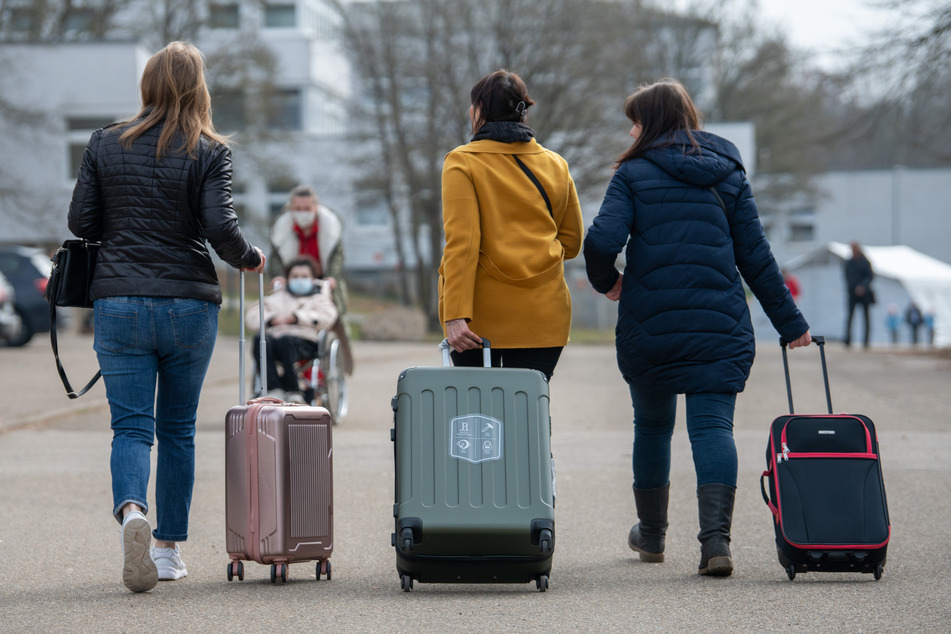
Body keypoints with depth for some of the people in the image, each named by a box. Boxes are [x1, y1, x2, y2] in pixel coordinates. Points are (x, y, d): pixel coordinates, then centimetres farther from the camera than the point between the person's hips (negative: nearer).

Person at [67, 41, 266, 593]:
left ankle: (131, 511, -29)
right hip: (189, 304, -1)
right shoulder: (209, 152, -4)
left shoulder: (106, 144, 3)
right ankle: (169, 548, 16)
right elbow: (221, 228, -13)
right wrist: (251, 258, 7)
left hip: (119, 303, 1)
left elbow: (81, 222, 3)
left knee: (131, 424, 0)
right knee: (178, 428, 12)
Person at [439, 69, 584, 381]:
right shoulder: (556, 166, 8)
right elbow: (572, 241, 15)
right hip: (542, 314, 3)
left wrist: (455, 315, -18)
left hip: (480, 317, -3)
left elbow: (461, 242, -14)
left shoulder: (463, 163, -5)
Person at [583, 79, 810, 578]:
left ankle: (651, 535, 31)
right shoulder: (728, 175, 9)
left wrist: (606, 281, 6)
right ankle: (716, 537, -23)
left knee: (652, 424, 16)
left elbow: (602, 241, -15)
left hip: (648, 326, -1)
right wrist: (789, 321, 14)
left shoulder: (634, 174, -1)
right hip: (720, 325, 1)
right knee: (713, 425, -4)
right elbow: (756, 256, 9)